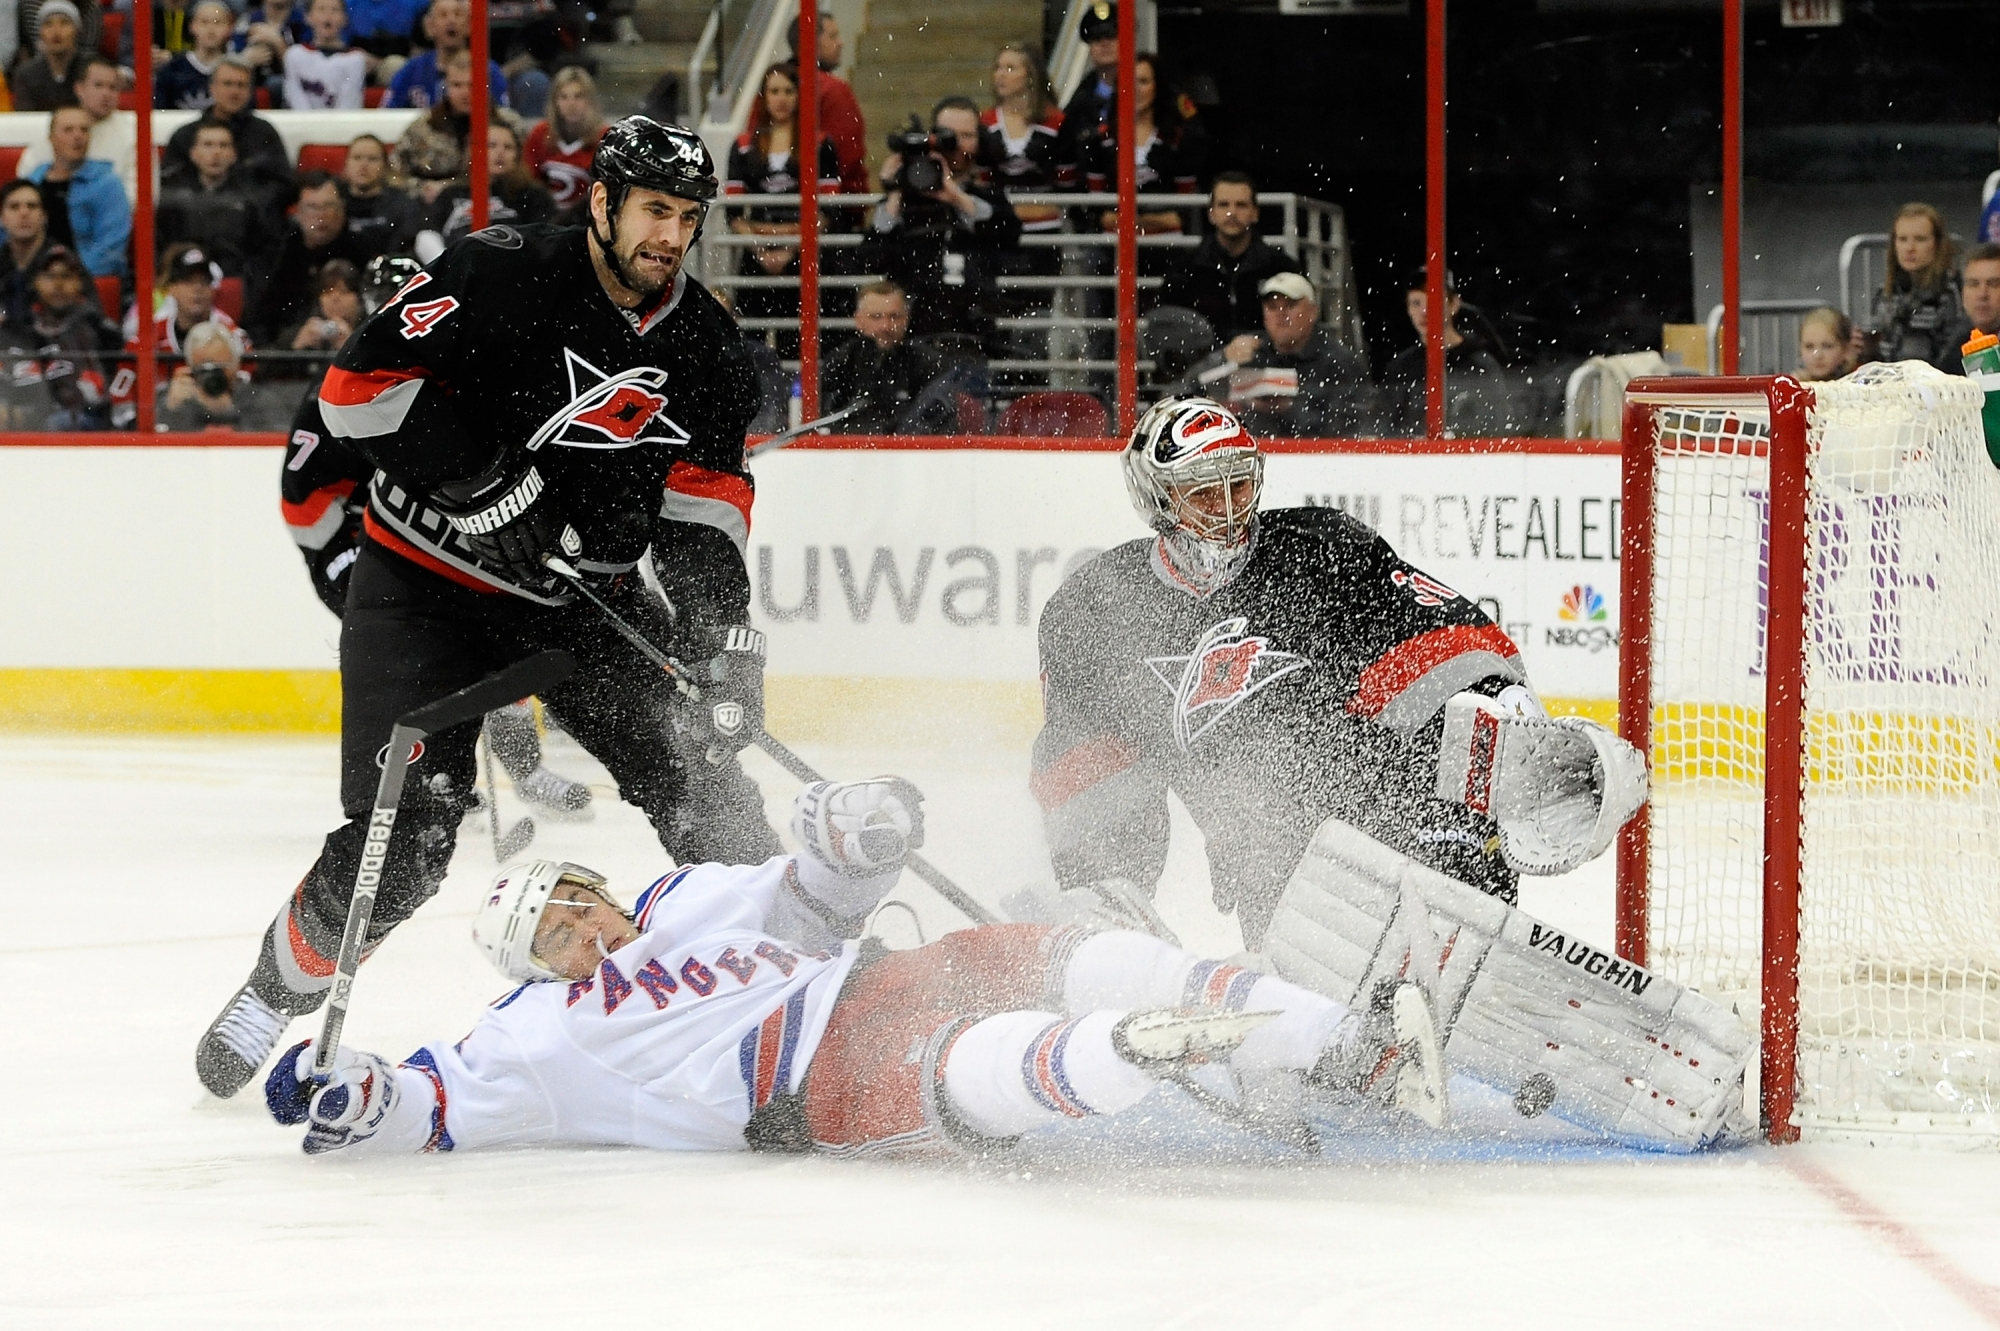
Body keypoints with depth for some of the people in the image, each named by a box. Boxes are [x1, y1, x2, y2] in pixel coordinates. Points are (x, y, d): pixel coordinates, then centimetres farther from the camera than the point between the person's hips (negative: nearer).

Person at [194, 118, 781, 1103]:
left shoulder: (705, 347, -1)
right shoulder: (501, 275, -17)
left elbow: (704, 514, -2)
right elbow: (360, 383, -21)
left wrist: (723, 640, -17)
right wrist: (491, 484, -24)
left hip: (587, 597, 5)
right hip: (430, 582, -5)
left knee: (702, 775, -6)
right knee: (406, 836, -13)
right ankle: (278, 988, 8)